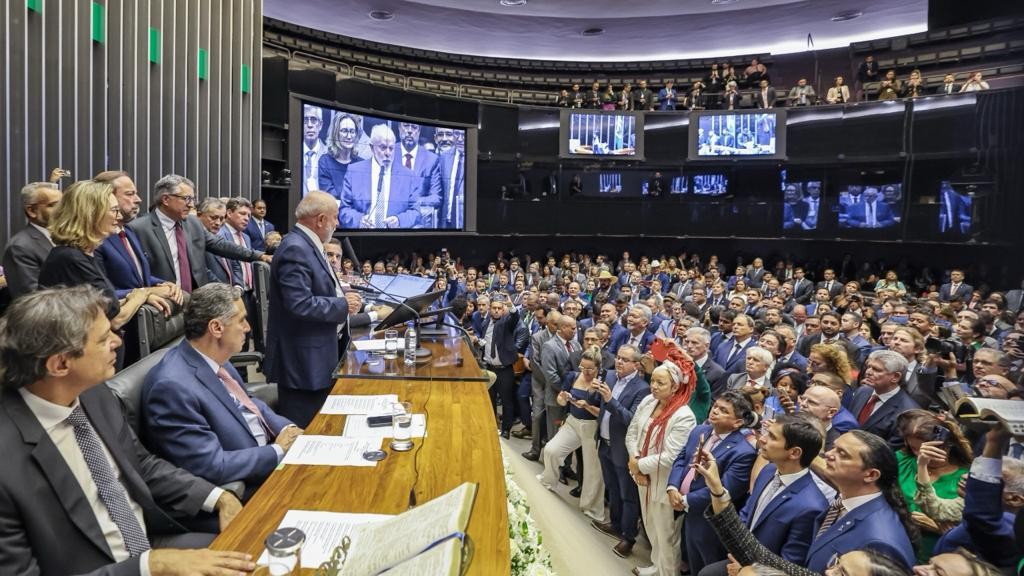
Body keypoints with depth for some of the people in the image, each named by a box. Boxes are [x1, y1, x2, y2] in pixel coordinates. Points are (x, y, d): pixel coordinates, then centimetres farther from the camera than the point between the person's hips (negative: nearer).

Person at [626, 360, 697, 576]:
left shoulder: (684, 417, -24)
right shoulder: (647, 402, -5)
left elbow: (670, 457, -26)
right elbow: (631, 434, 1)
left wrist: (639, 465, -17)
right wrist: (635, 462, -13)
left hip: (665, 484, -7)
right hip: (644, 477, 7)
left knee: (665, 533, 13)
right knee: (651, 527, 25)